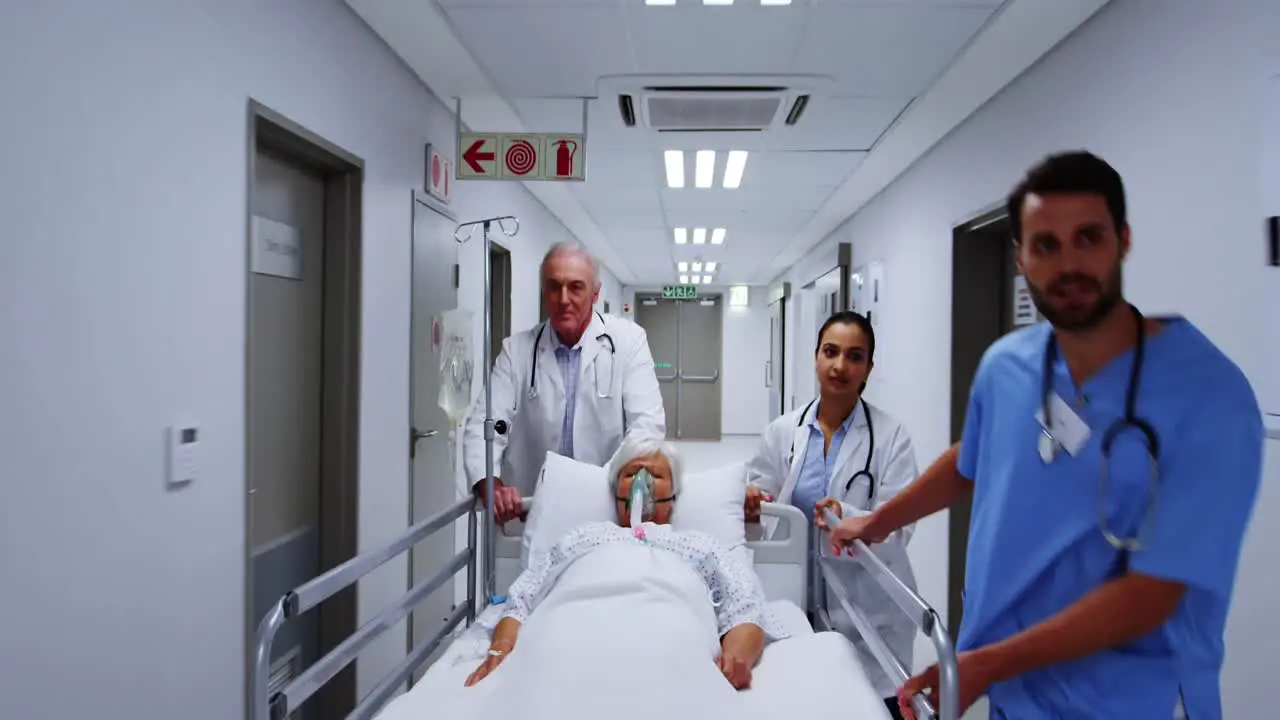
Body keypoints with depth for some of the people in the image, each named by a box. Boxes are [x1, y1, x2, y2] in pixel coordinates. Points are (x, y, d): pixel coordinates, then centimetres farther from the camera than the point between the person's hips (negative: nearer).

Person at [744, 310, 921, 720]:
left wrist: (847, 518, -29)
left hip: (869, 609, -2)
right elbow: (759, 503, 7)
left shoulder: (891, 436, -6)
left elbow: (899, 528, -11)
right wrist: (753, 502, -15)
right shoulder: (782, 431, 2)